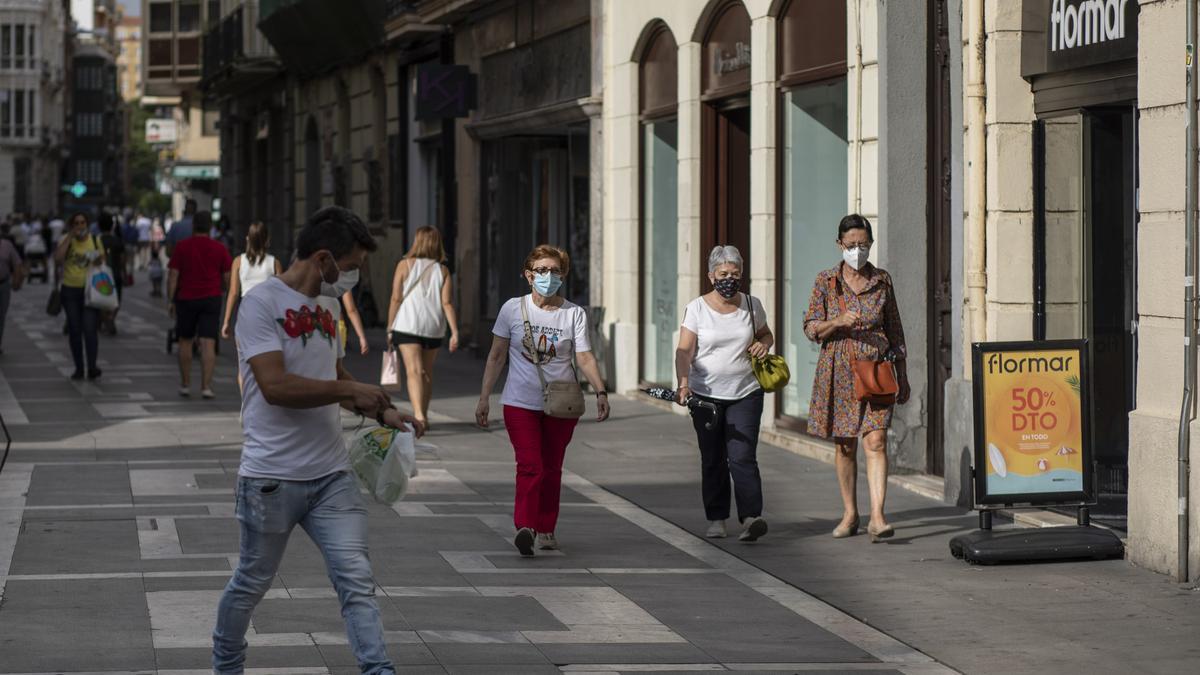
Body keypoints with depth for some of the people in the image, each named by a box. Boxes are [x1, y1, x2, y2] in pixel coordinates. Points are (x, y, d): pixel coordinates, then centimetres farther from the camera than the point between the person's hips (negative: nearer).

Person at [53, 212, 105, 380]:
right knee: (74, 331, 6)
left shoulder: (95, 240, 5)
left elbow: (103, 262, 15)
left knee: (89, 329, -14)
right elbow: (58, 260, -19)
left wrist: (99, 262, -10)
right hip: (70, 290, 1)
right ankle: (79, 368, 16)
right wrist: (70, 237, -18)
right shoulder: (66, 240, -1)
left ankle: (92, 367, -15)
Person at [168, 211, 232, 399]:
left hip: (186, 299, 0)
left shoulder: (182, 247, -4)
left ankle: (185, 385, 18)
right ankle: (206, 386, -14)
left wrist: (170, 300, -2)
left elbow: (173, 276, -6)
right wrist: (222, 290, 19)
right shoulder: (219, 249, -1)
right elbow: (228, 278, 1)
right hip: (211, 299, 0)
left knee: (185, 341, 15)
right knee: (208, 344, -4)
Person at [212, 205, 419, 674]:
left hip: (331, 475, 6)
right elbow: (275, 386, -23)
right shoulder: (262, 302, -13)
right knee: (252, 583, 11)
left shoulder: (325, 306, 13)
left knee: (357, 580, -5)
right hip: (272, 477, -6)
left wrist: (382, 413, 11)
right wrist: (352, 391, -17)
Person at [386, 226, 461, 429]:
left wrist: (390, 329, 3)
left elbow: (396, 299, -3)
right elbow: (447, 303, -2)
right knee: (427, 372, 18)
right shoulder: (442, 270, 6)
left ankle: (418, 414, -31)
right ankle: (423, 415, 28)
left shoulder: (405, 265, 0)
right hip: (434, 328, 3)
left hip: (407, 326, -3)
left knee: (414, 370, -12)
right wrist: (455, 332, -5)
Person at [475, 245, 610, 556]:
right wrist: (484, 398, 4)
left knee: (552, 469, 9)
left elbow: (584, 357, -5)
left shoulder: (574, 314, 2)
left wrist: (600, 391, -20)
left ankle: (546, 529, 22)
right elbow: (497, 356, 6)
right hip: (521, 402, -2)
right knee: (530, 465, -16)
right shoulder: (513, 309, 1)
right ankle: (524, 527, -26)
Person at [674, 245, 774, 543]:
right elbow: (684, 350, -10)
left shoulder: (751, 305, 4)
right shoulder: (697, 308, -3)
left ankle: (751, 518, -21)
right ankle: (716, 520, 16)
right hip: (706, 395, 0)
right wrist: (683, 383, -25)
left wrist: (764, 344, -3)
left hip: (745, 394, 0)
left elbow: (766, 334, 21)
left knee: (742, 456, -13)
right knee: (712, 460, 7)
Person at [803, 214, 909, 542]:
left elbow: (895, 330, 11)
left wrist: (902, 376, 10)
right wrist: (839, 321, -19)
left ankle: (877, 516, -20)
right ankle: (850, 515, 21)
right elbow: (811, 328, 1)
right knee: (845, 445, 8)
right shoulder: (826, 281, 3)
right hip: (838, 372, 1)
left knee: (876, 441, -13)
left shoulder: (882, 281, 5)